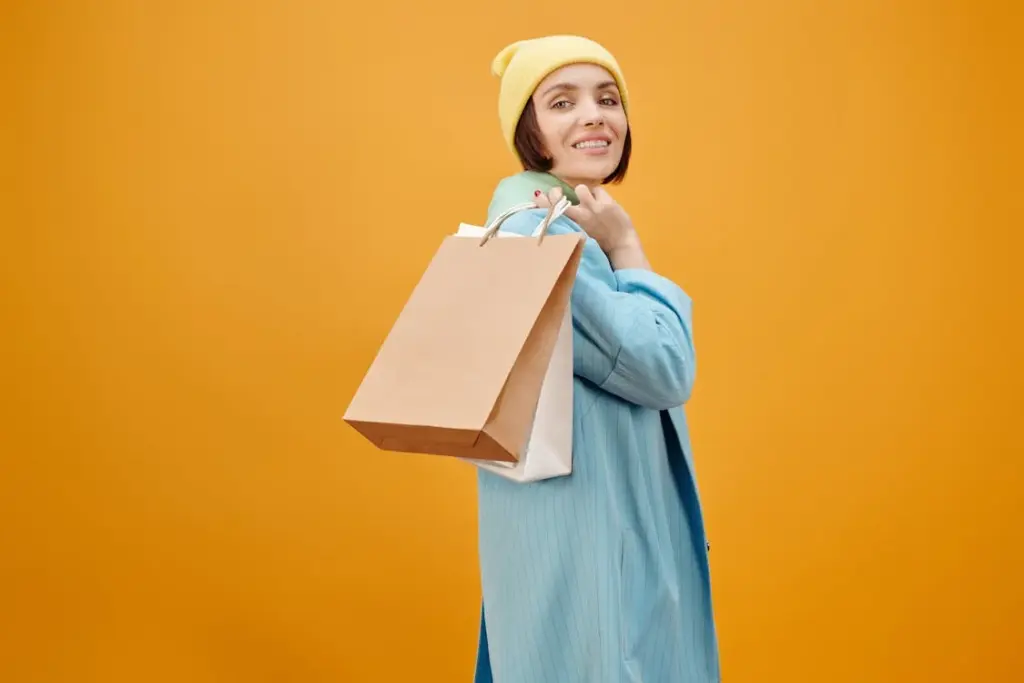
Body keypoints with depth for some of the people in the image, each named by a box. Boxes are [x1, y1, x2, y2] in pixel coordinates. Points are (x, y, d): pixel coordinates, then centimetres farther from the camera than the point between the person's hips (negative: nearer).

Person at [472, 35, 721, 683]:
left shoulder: (568, 232, 12)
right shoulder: (539, 235, -20)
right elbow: (663, 369, -21)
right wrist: (627, 251, -12)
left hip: (616, 520, 10)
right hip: (580, 530, -10)